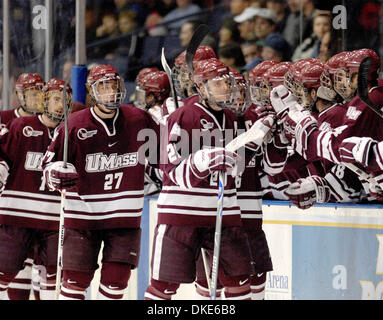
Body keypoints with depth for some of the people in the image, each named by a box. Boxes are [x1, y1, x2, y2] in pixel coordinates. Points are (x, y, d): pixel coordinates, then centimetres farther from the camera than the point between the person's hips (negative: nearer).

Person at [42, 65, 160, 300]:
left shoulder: (138, 120, 1)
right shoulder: (76, 124, -5)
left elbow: (160, 153, 17)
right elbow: (51, 161, -1)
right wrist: (58, 175, -21)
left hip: (125, 215, 2)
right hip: (83, 215, -2)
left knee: (116, 279, 0)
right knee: (76, 280, -2)